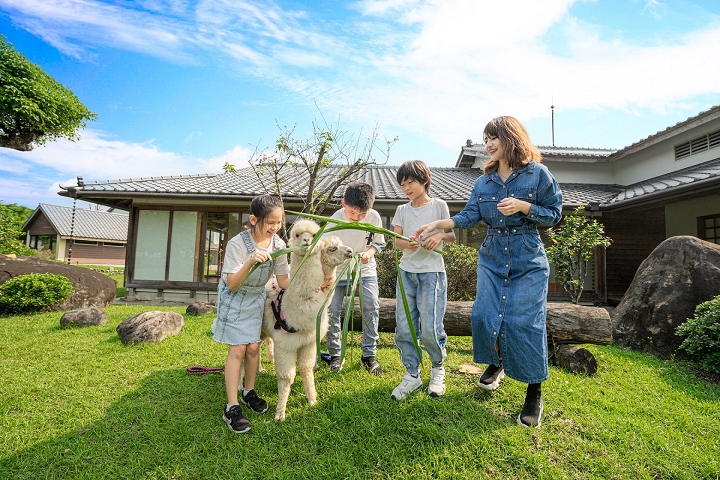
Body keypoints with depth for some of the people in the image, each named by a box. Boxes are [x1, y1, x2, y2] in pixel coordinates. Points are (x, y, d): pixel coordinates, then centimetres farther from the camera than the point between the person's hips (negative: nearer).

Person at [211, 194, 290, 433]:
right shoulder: (237, 244, -27)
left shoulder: (278, 244, -13)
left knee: (253, 347, 5)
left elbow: (284, 282, -5)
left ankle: (249, 392, 29)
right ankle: (232, 408, 7)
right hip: (234, 299, -4)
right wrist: (250, 262, -43)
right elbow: (232, 285, -28)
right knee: (237, 350, -5)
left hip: (256, 299, 4)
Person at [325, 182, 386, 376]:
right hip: (338, 270, -1)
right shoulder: (334, 221, -21)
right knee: (333, 309, -5)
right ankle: (334, 354, 15)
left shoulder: (374, 217, -15)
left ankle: (369, 354, 7)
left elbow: (379, 242, 0)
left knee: (372, 307, -10)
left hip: (365, 269, 1)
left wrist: (370, 252, -22)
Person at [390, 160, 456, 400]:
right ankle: (412, 375, 20)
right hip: (406, 271, 4)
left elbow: (452, 235, 4)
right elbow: (396, 240, 0)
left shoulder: (439, 206, 2)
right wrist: (407, 244, -23)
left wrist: (440, 236, -18)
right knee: (404, 327, 3)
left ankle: (438, 369, 23)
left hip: (432, 272, -3)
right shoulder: (402, 210, 9)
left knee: (430, 328, -5)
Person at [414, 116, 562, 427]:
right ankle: (496, 363, 29)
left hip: (527, 260, -4)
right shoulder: (484, 181, 8)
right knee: (484, 315, -2)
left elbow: (554, 214, -1)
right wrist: (437, 224, -13)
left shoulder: (538, 174, -3)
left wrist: (523, 206, -18)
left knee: (524, 322, -6)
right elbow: (470, 216, -1)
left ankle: (534, 393, 14)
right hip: (492, 258, 4)